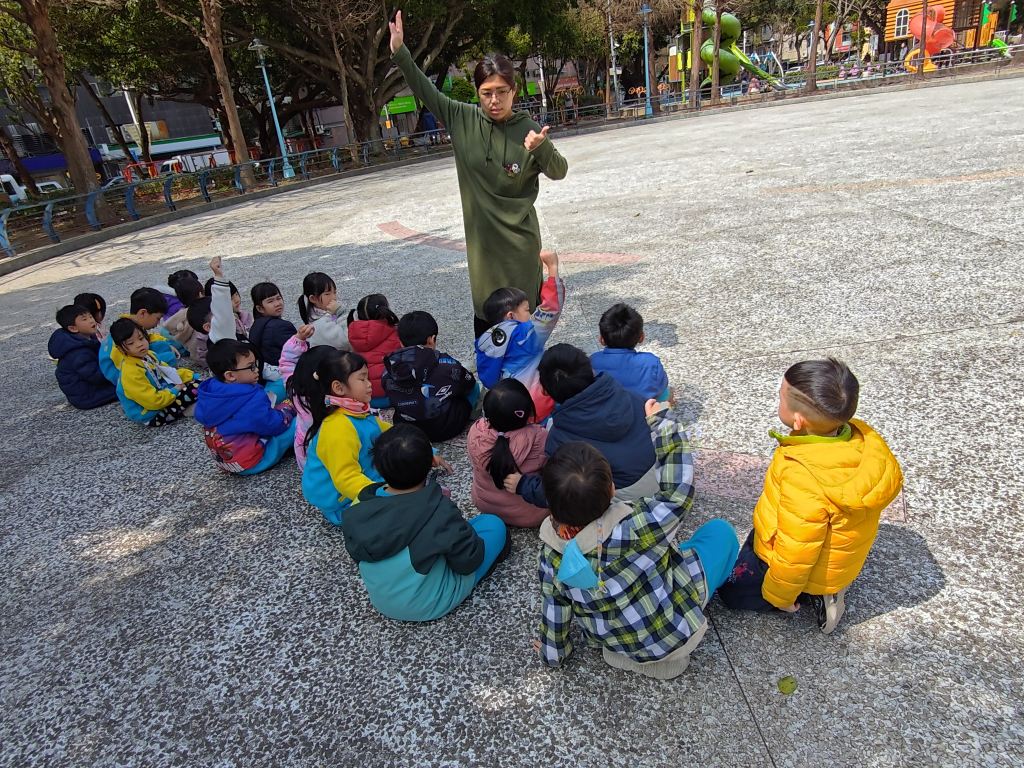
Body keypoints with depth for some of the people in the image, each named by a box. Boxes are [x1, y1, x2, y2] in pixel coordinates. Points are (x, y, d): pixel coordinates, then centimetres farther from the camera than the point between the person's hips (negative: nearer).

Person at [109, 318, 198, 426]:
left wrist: (191, 376, 5)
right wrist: (175, 391, -17)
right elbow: (153, 401, -28)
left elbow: (168, 371, 16)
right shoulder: (131, 372, -27)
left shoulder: (148, 354, 1)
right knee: (193, 390, -22)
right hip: (152, 415, -10)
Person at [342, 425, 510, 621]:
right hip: (431, 605, -4)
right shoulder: (439, 512, -32)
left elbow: (357, 556, 1)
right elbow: (468, 562, -18)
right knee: (493, 524, 6)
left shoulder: (356, 513, -18)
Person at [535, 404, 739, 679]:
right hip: (671, 634, -4)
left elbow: (554, 604, -9)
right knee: (719, 530, 13)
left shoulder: (554, 550, -23)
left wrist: (553, 652, 10)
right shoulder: (633, 528, -39)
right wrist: (662, 420, -18)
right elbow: (678, 492, -26)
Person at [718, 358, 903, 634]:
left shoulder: (803, 479, -45)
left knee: (734, 591, 18)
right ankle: (823, 589, 16)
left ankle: (814, 594, 6)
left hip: (809, 568, -7)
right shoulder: (863, 438, -21)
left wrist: (778, 595, -12)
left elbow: (796, 554, -32)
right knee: (752, 543, 33)